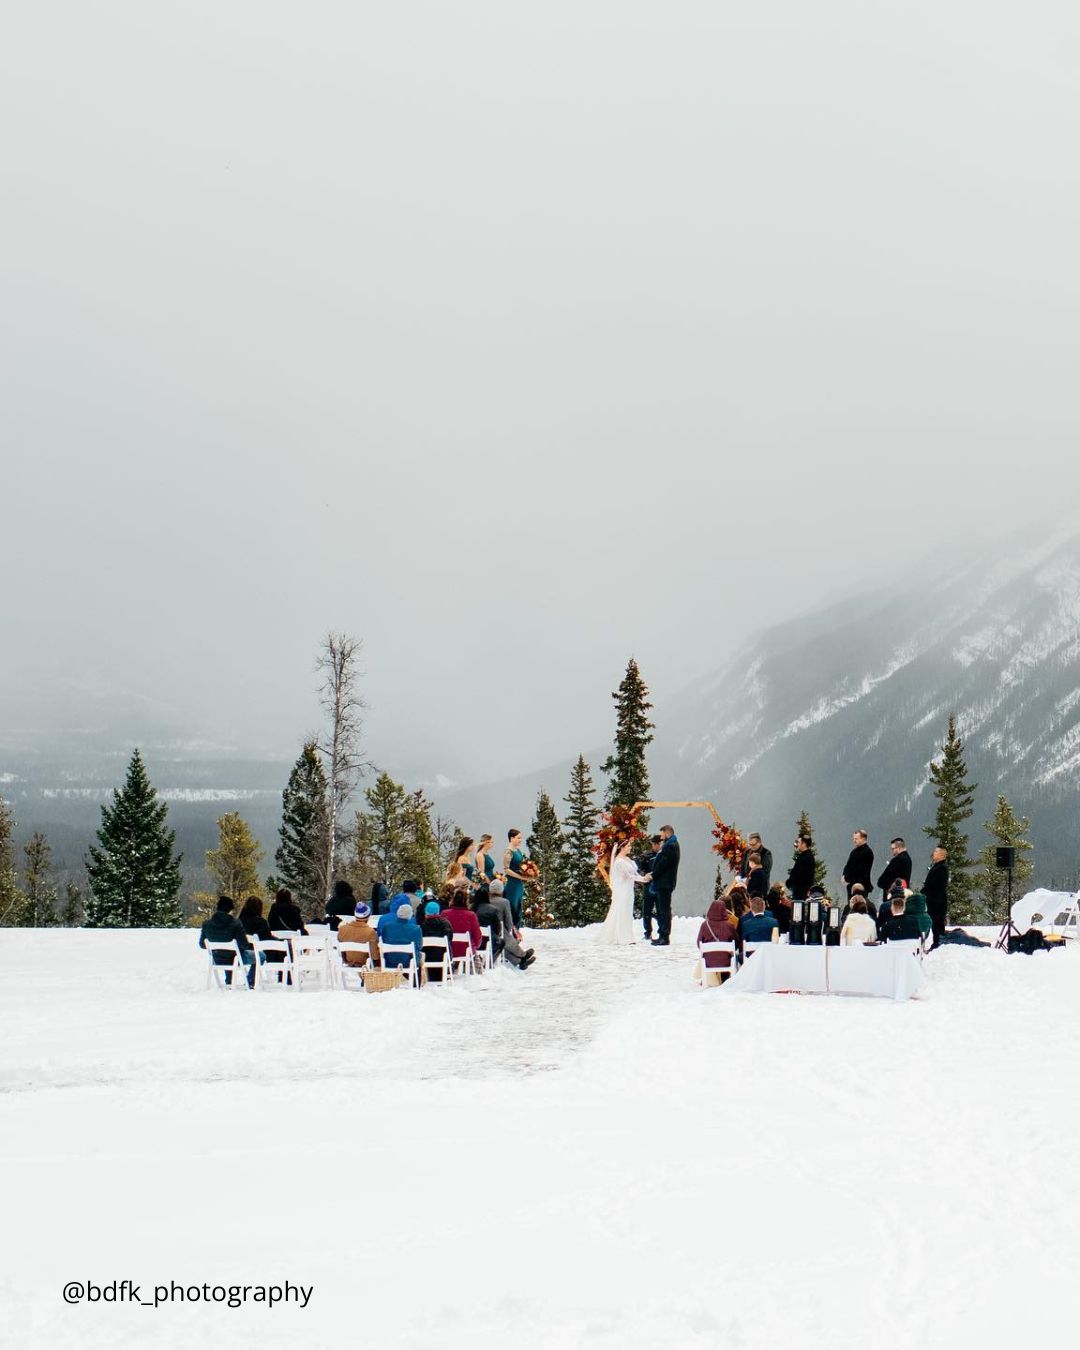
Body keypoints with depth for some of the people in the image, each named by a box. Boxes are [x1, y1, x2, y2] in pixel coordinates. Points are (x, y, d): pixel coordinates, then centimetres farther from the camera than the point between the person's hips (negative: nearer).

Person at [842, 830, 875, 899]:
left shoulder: (867, 852, -11)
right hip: (851, 884, 9)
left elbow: (860, 869, -17)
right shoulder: (854, 851, 16)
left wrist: (847, 878, -14)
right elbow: (848, 865, 18)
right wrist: (844, 876, -1)